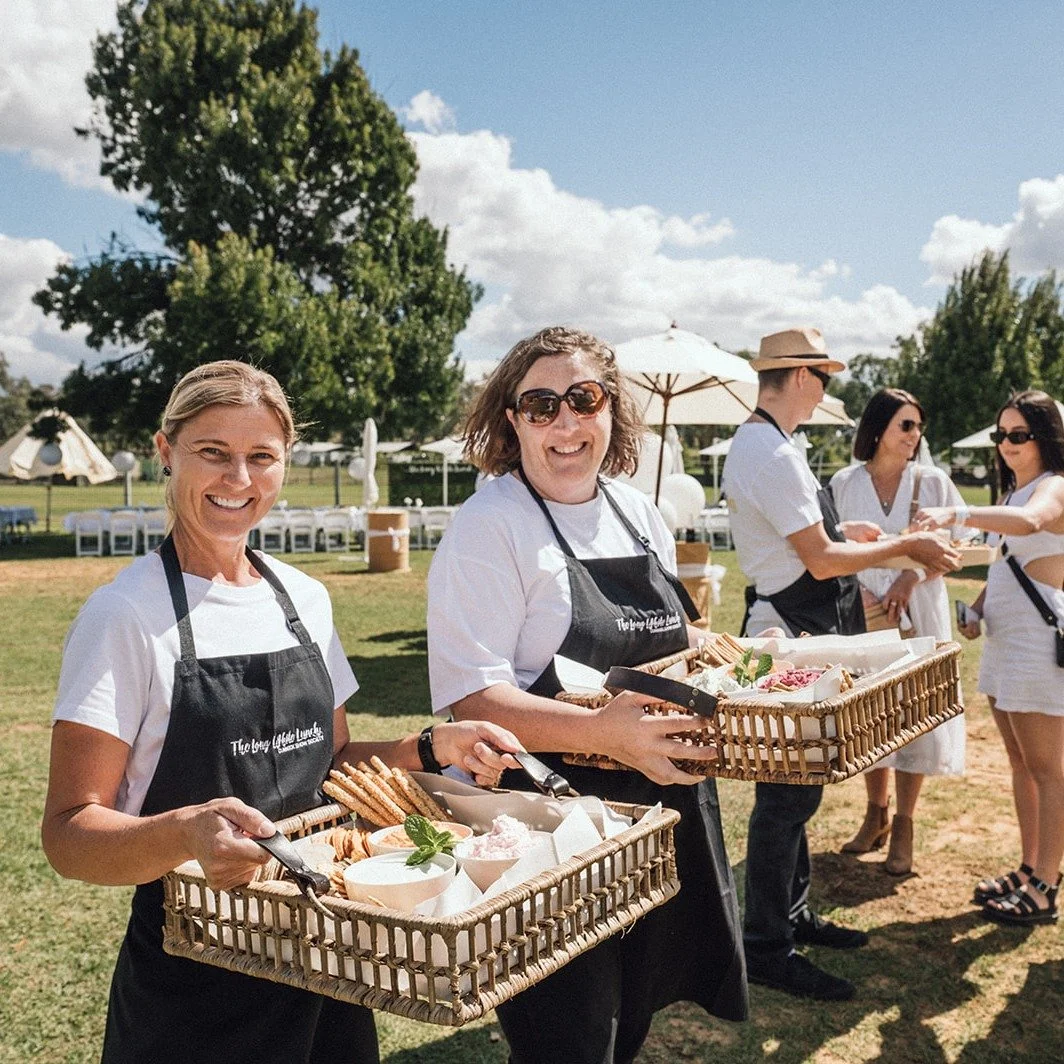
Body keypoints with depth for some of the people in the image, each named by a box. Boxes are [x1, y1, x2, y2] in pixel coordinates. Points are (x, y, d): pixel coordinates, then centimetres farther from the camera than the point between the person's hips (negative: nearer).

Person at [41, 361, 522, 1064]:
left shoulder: (305, 598, 3)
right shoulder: (126, 614, -14)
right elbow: (69, 833, -17)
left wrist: (430, 748, -3)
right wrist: (184, 834, -35)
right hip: (192, 978, -5)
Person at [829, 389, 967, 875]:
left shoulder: (932, 482, 1)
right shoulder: (844, 484, 2)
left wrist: (911, 577, -16)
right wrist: (857, 589, -11)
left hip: (918, 613, -1)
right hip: (863, 613, 1)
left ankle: (903, 827, 13)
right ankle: (876, 815, 28)